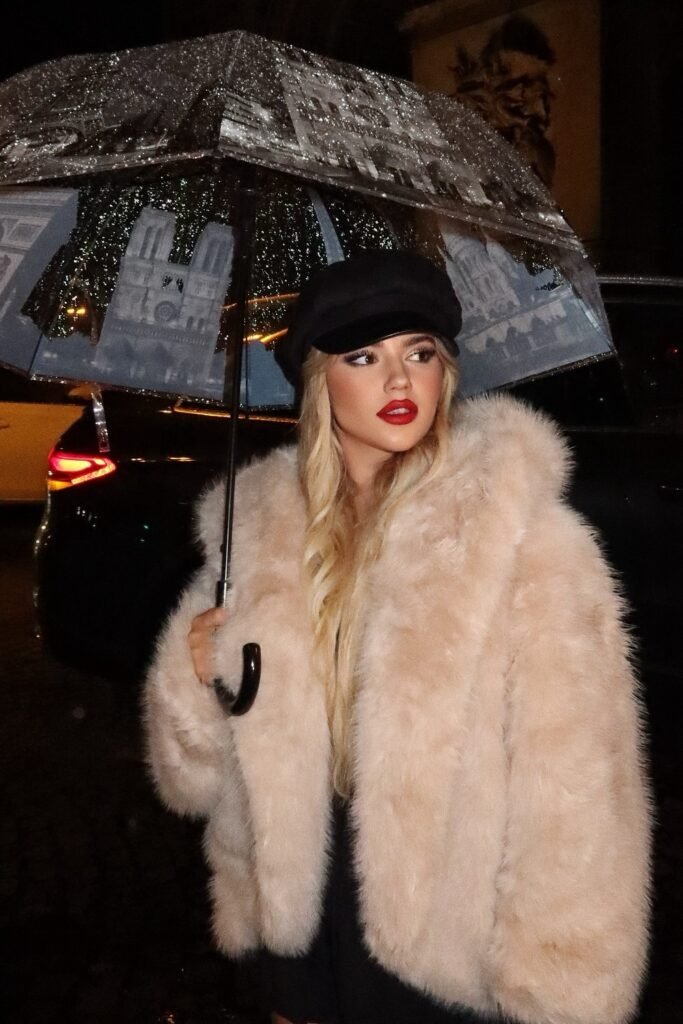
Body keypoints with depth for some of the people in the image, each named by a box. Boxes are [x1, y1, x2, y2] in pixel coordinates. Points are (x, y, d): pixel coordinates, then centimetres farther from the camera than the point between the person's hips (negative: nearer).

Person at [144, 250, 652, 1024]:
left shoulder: (522, 537, -19)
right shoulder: (260, 519, -6)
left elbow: (571, 781, -17)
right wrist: (196, 673, -16)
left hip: (445, 928, -3)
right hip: (297, 906, 4)